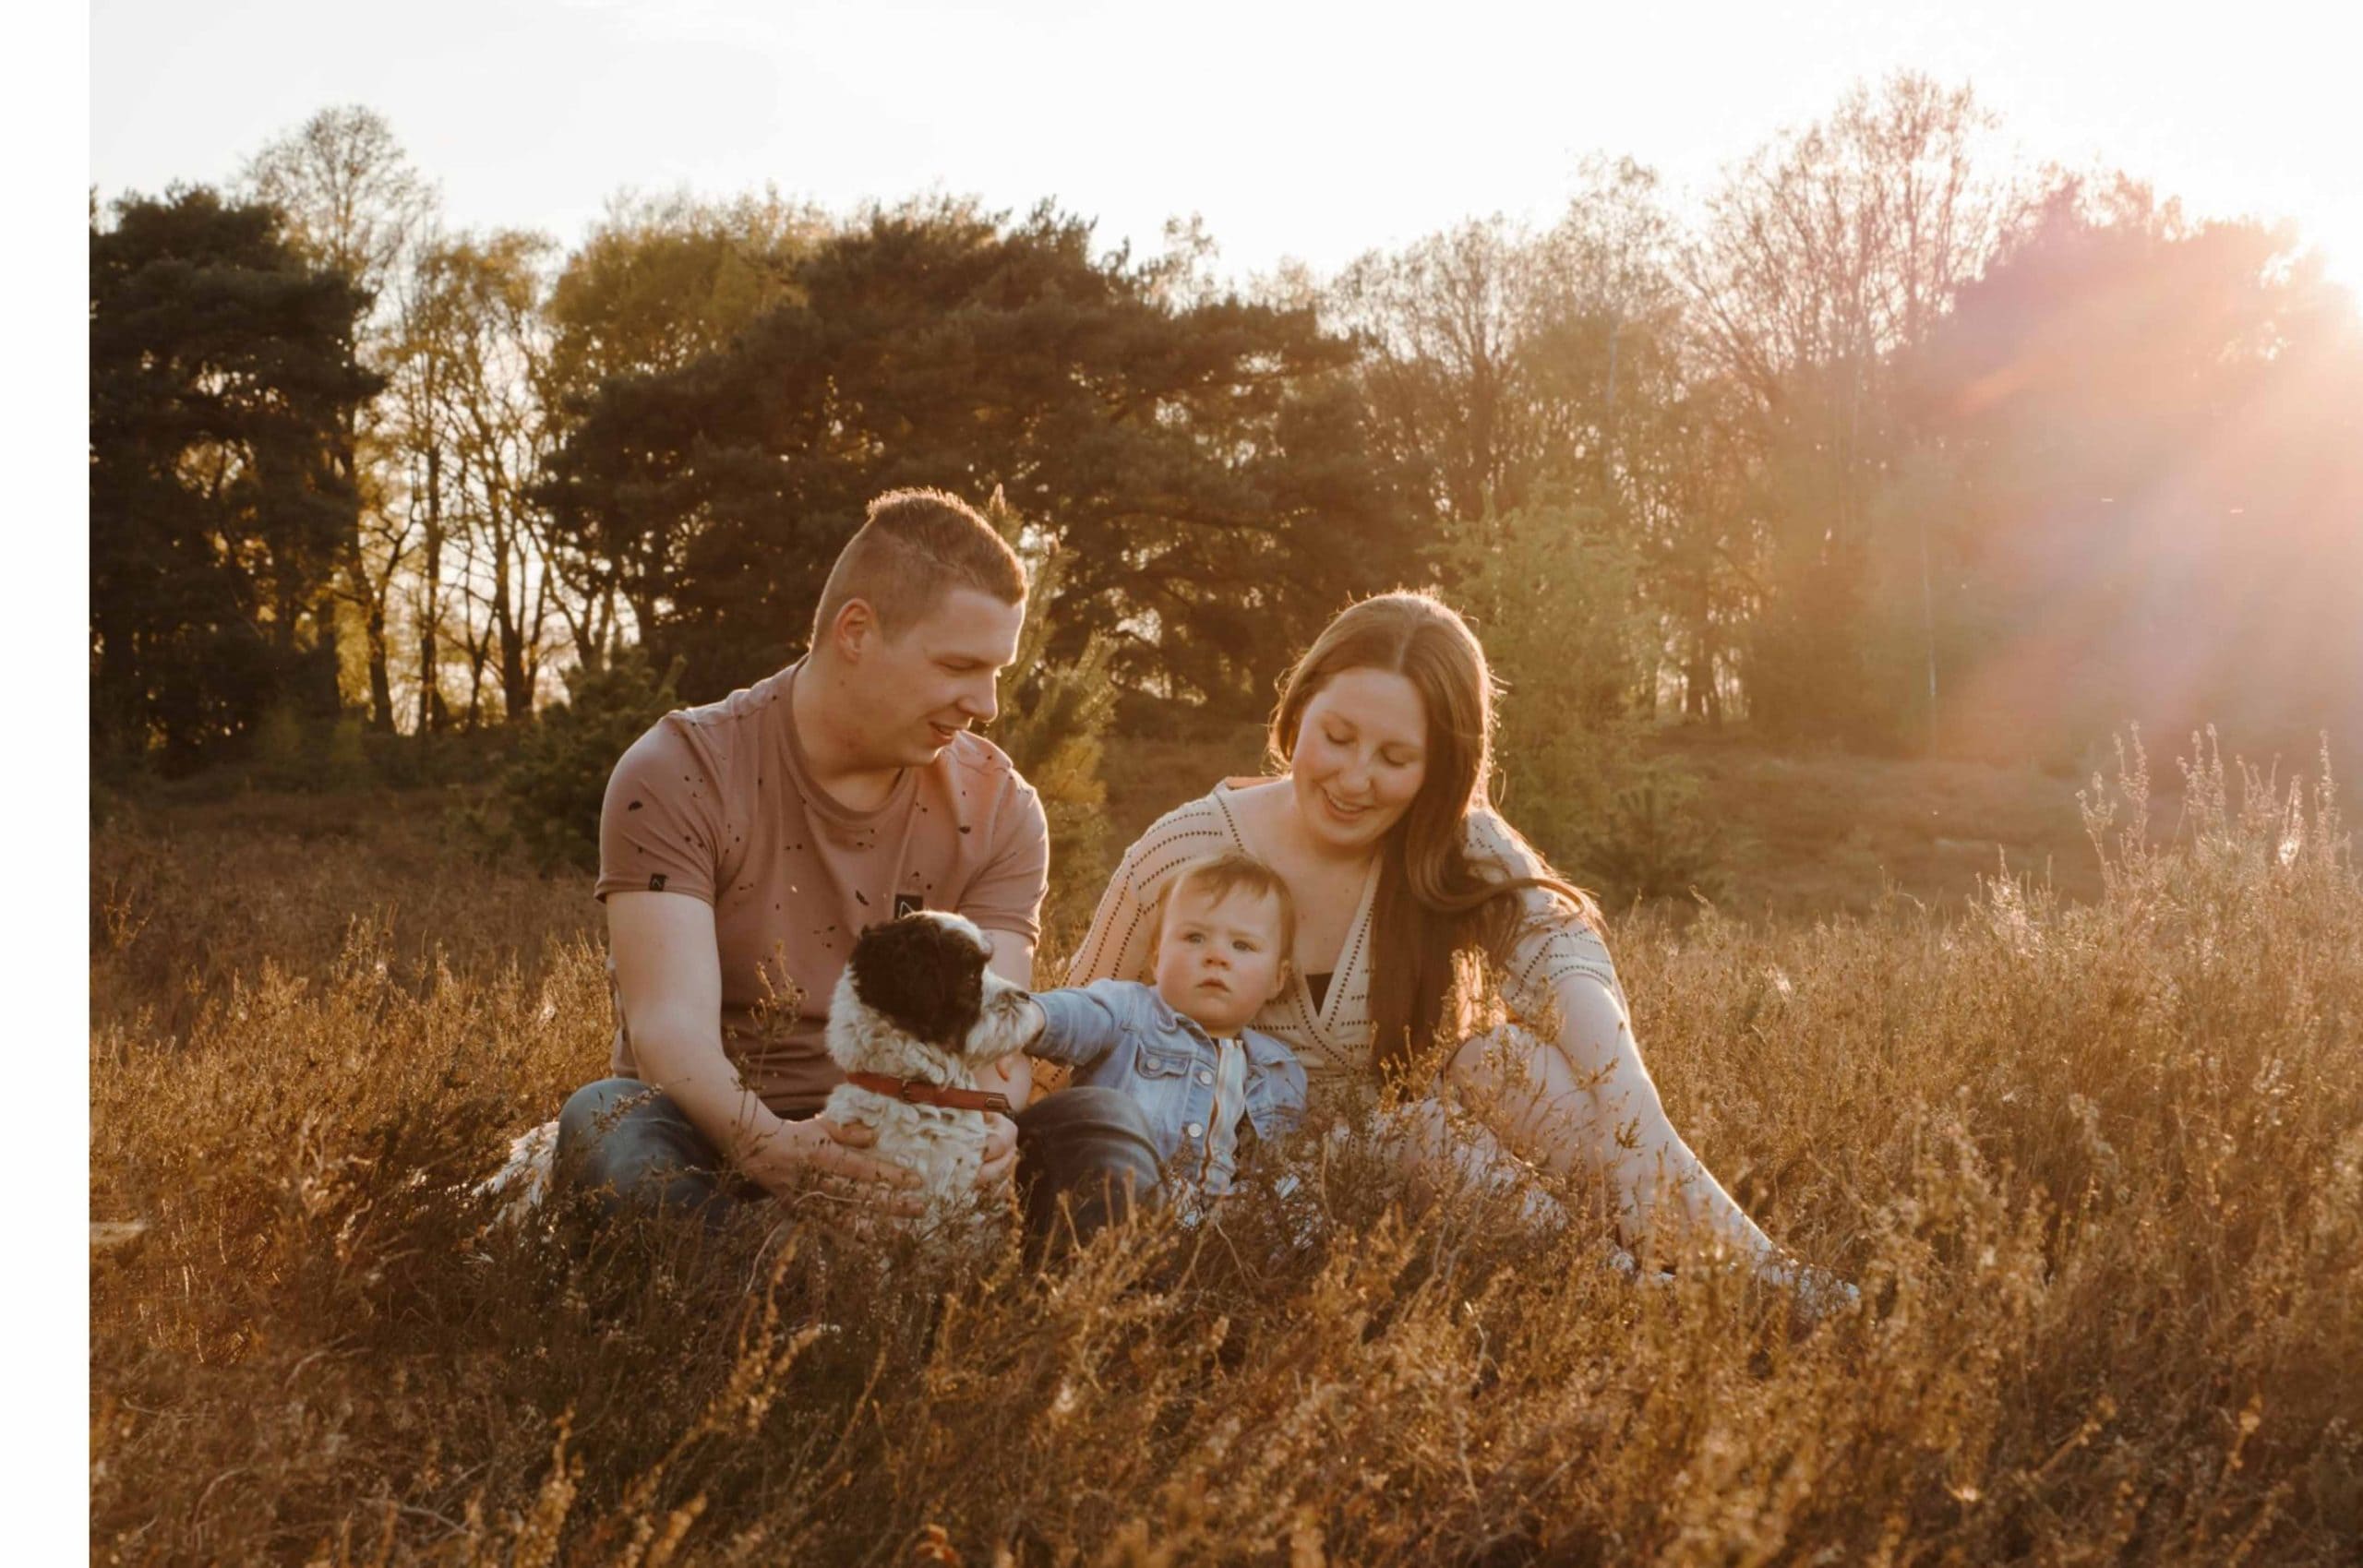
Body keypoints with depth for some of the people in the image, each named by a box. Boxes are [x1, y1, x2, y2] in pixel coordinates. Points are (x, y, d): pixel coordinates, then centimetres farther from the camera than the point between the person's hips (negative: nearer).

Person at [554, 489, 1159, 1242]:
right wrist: (773, 1145, -43)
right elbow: (669, 1024, -22)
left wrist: (981, 1122, -36)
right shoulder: (677, 776, -10)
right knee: (607, 1119, -35)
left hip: (904, 1161, 2)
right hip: (717, 1142, -1)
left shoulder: (999, 809, 0)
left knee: (1106, 1125, -24)